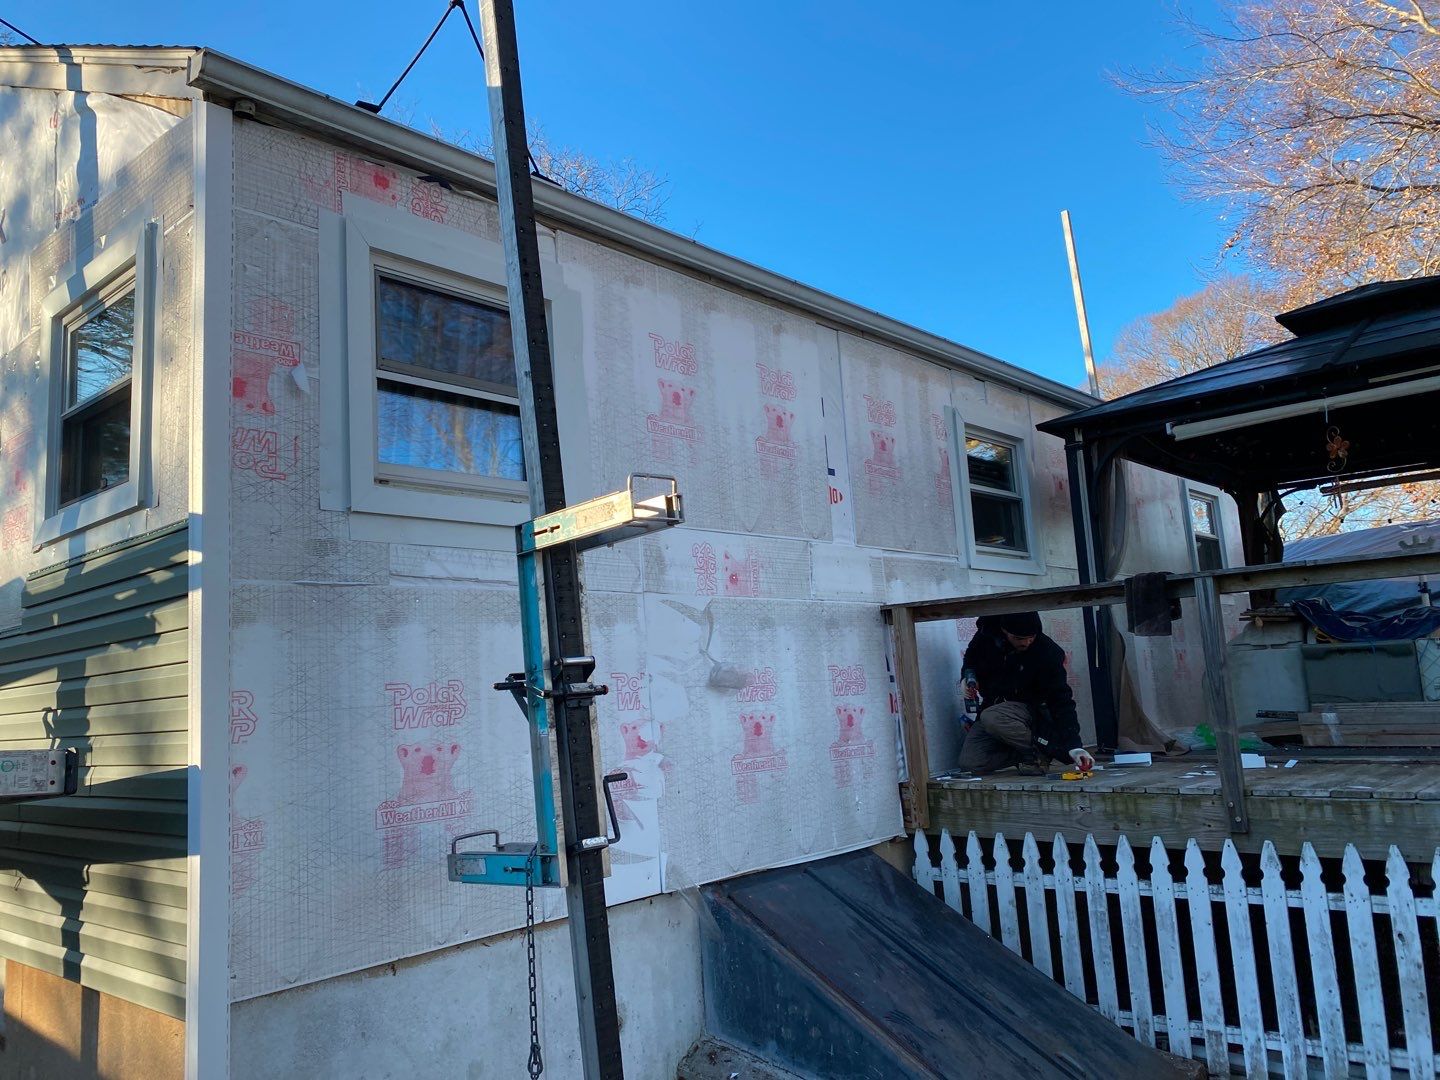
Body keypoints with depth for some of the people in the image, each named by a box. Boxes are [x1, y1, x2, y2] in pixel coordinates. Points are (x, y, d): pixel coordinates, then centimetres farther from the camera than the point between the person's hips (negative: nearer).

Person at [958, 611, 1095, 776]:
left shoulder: (1047, 653, -22)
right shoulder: (988, 633, -11)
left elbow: (1061, 701, -22)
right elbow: (971, 658, 12)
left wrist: (1074, 745, -30)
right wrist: (969, 677, -9)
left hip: (1026, 709, -4)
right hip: (992, 705, 4)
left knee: (990, 718, -38)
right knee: (970, 763, -13)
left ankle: (1038, 752, -14)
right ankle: (1025, 750, 5)